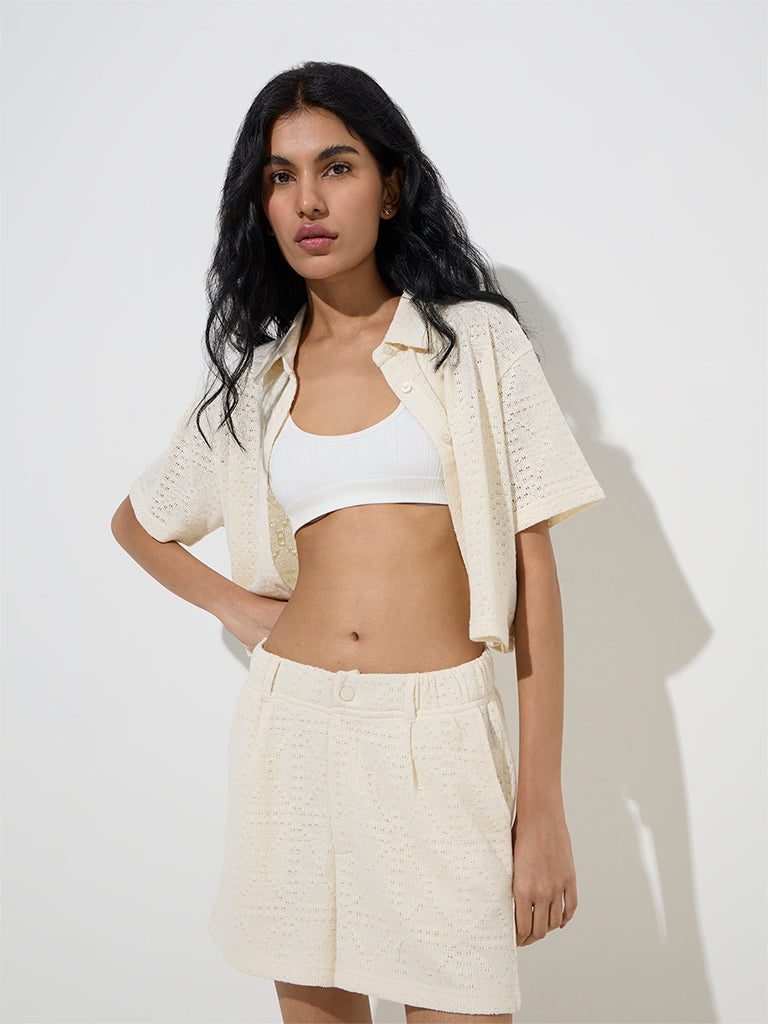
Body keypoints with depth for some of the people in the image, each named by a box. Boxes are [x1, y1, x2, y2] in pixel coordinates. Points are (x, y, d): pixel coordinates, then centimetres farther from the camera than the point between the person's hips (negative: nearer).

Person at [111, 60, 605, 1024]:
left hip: (438, 736, -3)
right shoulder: (252, 377, 10)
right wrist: (239, 606, 8)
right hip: (292, 728, 3)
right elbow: (136, 521, 26)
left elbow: (534, 574, -2)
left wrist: (543, 803, -6)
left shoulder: (476, 342, 1)